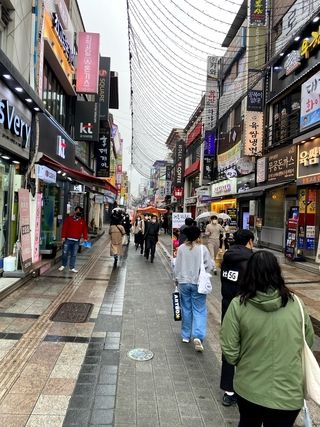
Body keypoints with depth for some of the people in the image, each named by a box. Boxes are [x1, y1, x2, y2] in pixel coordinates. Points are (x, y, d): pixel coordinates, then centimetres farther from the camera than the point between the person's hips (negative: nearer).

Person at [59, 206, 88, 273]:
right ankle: (63, 265, 23)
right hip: (68, 239, -2)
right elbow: (64, 228, -2)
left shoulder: (83, 221, 9)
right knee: (65, 253, 3)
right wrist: (63, 237, -7)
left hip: (76, 241, 2)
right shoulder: (69, 218, 1)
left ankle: (72, 267, 13)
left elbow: (85, 230, 7)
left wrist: (85, 238, -2)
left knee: (74, 255, 5)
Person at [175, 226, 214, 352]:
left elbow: (177, 266, 1)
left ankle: (185, 335, 25)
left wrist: (177, 278, 14)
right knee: (199, 310, 5)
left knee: (186, 309, 15)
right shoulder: (203, 248, -11)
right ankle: (198, 336, -9)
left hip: (184, 282, 2)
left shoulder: (181, 248, -5)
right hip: (198, 283, -2)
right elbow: (210, 266, -7)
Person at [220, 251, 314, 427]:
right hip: (288, 394, 0)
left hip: (248, 390, 0)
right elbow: (309, 341, 4)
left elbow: (230, 352, -14)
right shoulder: (295, 304, -11)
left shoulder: (238, 305, -17)